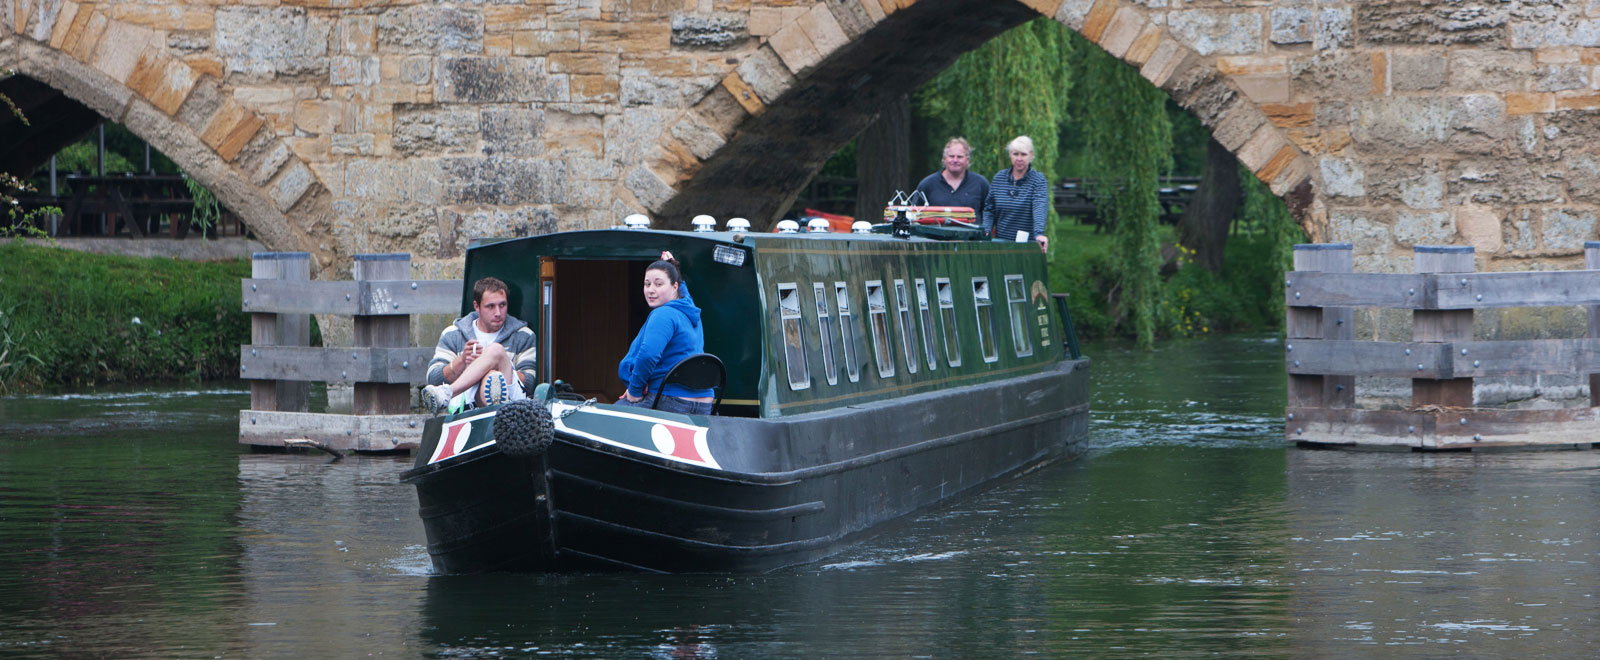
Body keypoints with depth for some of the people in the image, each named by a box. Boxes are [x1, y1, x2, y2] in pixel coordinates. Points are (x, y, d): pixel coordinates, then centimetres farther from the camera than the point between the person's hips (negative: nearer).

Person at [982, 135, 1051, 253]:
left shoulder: (1038, 180, -5)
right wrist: (986, 232, -3)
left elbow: (1040, 208, -22)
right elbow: (989, 209, 13)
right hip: (1001, 242, 3)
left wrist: (1039, 234, -37)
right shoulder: (999, 178, 8)